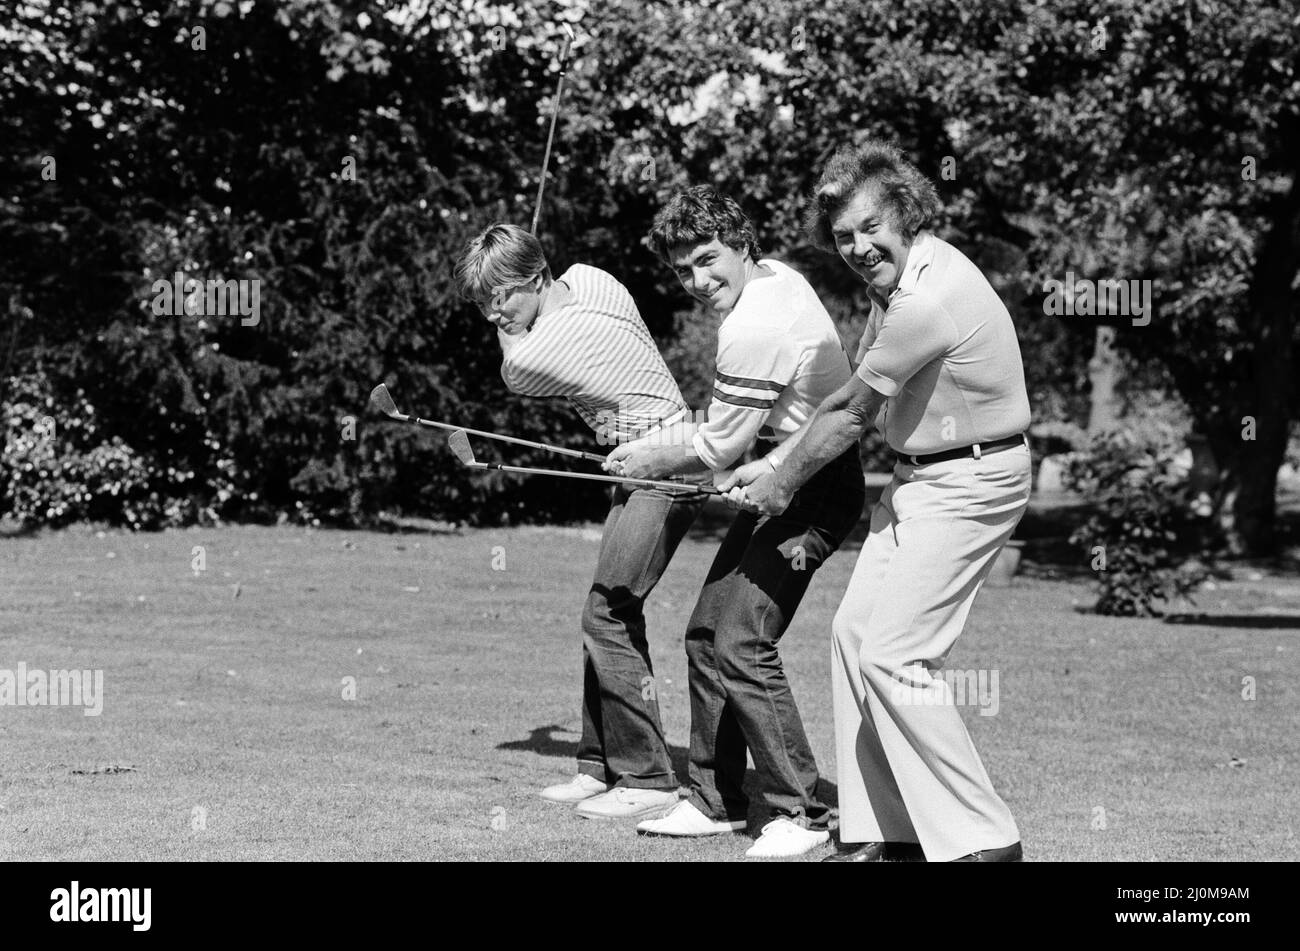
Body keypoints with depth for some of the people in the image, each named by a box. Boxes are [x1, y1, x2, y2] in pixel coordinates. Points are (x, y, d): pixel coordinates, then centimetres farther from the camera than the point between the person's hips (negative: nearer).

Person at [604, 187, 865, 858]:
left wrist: (655, 462, 3)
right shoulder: (776, 275, 9)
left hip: (810, 494, -11)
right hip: (780, 486, 11)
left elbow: (718, 450, -15)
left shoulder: (753, 329, -24)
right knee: (705, 633, 11)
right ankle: (716, 801, 21)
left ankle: (799, 813, -10)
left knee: (741, 644, -17)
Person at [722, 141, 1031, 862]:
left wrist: (782, 485, -2)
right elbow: (852, 403, 12)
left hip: (969, 484, -10)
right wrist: (769, 470, 8)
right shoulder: (893, 275, 5)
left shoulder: (931, 299, -26)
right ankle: (884, 834, 16)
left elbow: (852, 415, -15)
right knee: (854, 637, 10)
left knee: (893, 655, -13)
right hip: (916, 478, 10)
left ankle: (983, 841, -8)